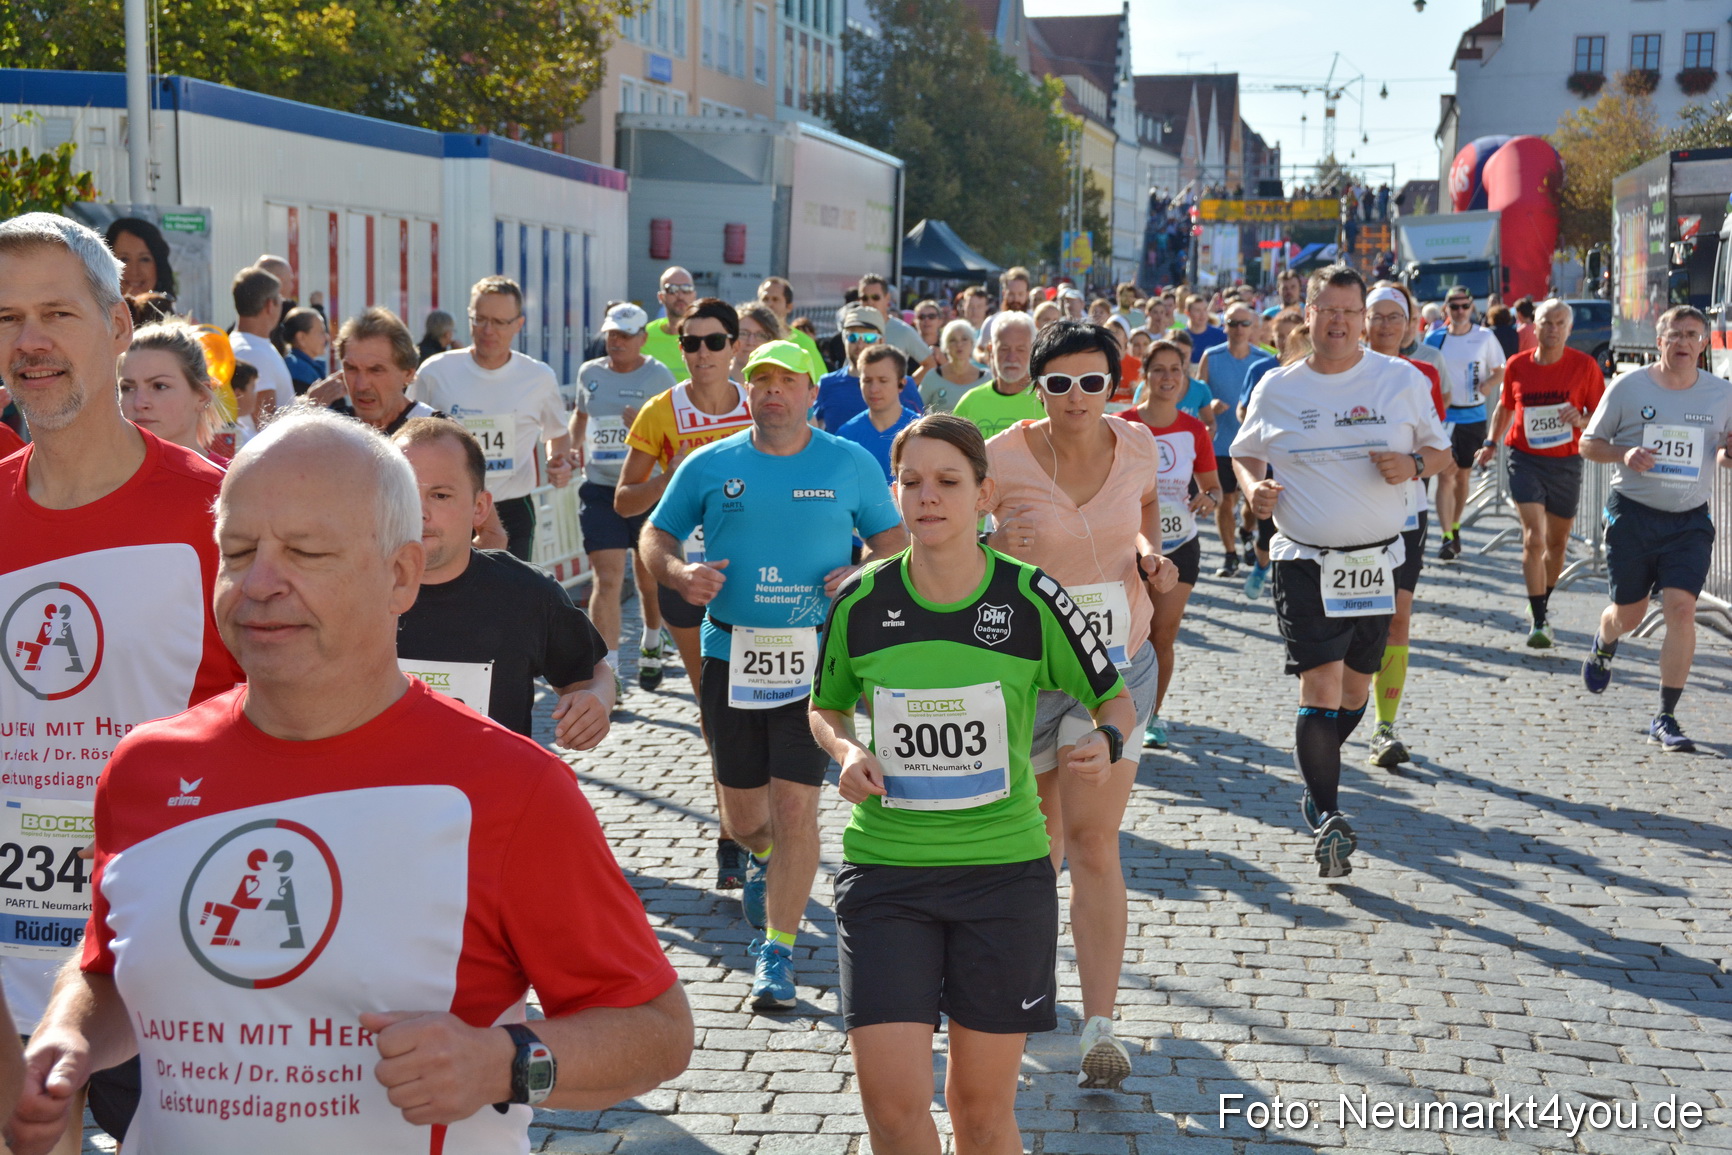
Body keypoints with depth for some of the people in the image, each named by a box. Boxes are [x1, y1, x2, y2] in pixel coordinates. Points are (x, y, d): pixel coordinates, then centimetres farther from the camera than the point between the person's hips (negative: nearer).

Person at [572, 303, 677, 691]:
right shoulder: (590, 373, 9)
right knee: (607, 579, -11)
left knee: (649, 579, 12)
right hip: (600, 489, 2)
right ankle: (607, 672, -13)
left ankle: (651, 645, 42)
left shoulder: (659, 376, -2)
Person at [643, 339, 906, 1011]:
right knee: (741, 812, 12)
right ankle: (763, 857, 50)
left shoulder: (850, 465, 3)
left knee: (795, 805, -8)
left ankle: (777, 953, 3)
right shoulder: (709, 466, 5)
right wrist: (680, 573, -10)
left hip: (814, 658, -2)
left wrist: (861, 574, -10)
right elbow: (655, 535, 11)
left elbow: (894, 540, 11)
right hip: (730, 654, 2)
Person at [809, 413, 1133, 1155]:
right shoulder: (860, 603, -2)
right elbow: (824, 708, 15)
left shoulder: (1031, 599, -6)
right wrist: (845, 751, -6)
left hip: (1004, 868, 0)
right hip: (884, 870, 1)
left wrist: (1104, 741, -16)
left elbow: (1113, 699, 6)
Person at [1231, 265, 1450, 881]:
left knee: (1356, 685, 12)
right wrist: (1253, 488, -7)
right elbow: (1245, 453, 15)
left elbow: (1440, 449, 10)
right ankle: (1327, 819, -10)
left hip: (1377, 559, 2)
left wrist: (1414, 464, -12)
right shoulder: (1276, 388, 2)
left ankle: (1316, 781, 37)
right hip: (1304, 560, -2)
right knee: (1319, 685, -13)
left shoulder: (1401, 379, 2)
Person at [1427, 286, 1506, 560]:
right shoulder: (1435, 338, 1)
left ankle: (1455, 527, 31)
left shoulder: (1484, 337, 0)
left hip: (1473, 416, 1)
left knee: (1462, 476, 13)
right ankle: (1447, 538, -15)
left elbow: (1501, 371, 6)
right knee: (1446, 476, -12)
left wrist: (1489, 384, -13)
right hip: (1443, 414, -1)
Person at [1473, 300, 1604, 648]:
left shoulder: (1584, 365, -4)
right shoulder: (1517, 366, -1)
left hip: (1566, 463, 1)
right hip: (1525, 460, -1)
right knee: (1533, 538, -14)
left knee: (1557, 542, 14)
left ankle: (1542, 607, 36)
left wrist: (1582, 420, -20)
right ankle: (1539, 622, -12)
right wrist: (1491, 442, 4)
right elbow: (1505, 407, 16)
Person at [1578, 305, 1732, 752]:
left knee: (1681, 608, -14)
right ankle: (1603, 648, 49)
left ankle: (1666, 718, -5)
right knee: (1629, 614, 9)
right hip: (1632, 514, -1)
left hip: (1690, 520, 1)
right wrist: (1624, 455, -18)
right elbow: (1589, 444, 3)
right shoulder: (1628, 387, -3)